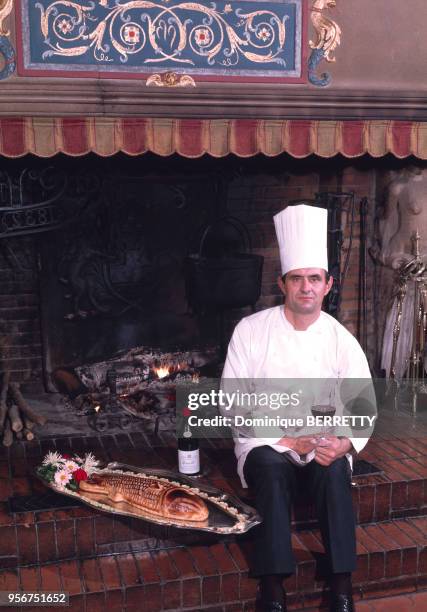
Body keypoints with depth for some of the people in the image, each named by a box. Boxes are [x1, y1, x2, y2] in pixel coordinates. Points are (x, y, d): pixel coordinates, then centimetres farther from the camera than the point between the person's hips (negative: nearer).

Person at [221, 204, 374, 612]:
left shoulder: (342, 341, -3)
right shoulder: (251, 330, -7)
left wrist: (344, 443, -22)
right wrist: (286, 437, -18)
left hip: (323, 445, 1)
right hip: (265, 441, -1)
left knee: (335, 471, -31)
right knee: (272, 470, -34)